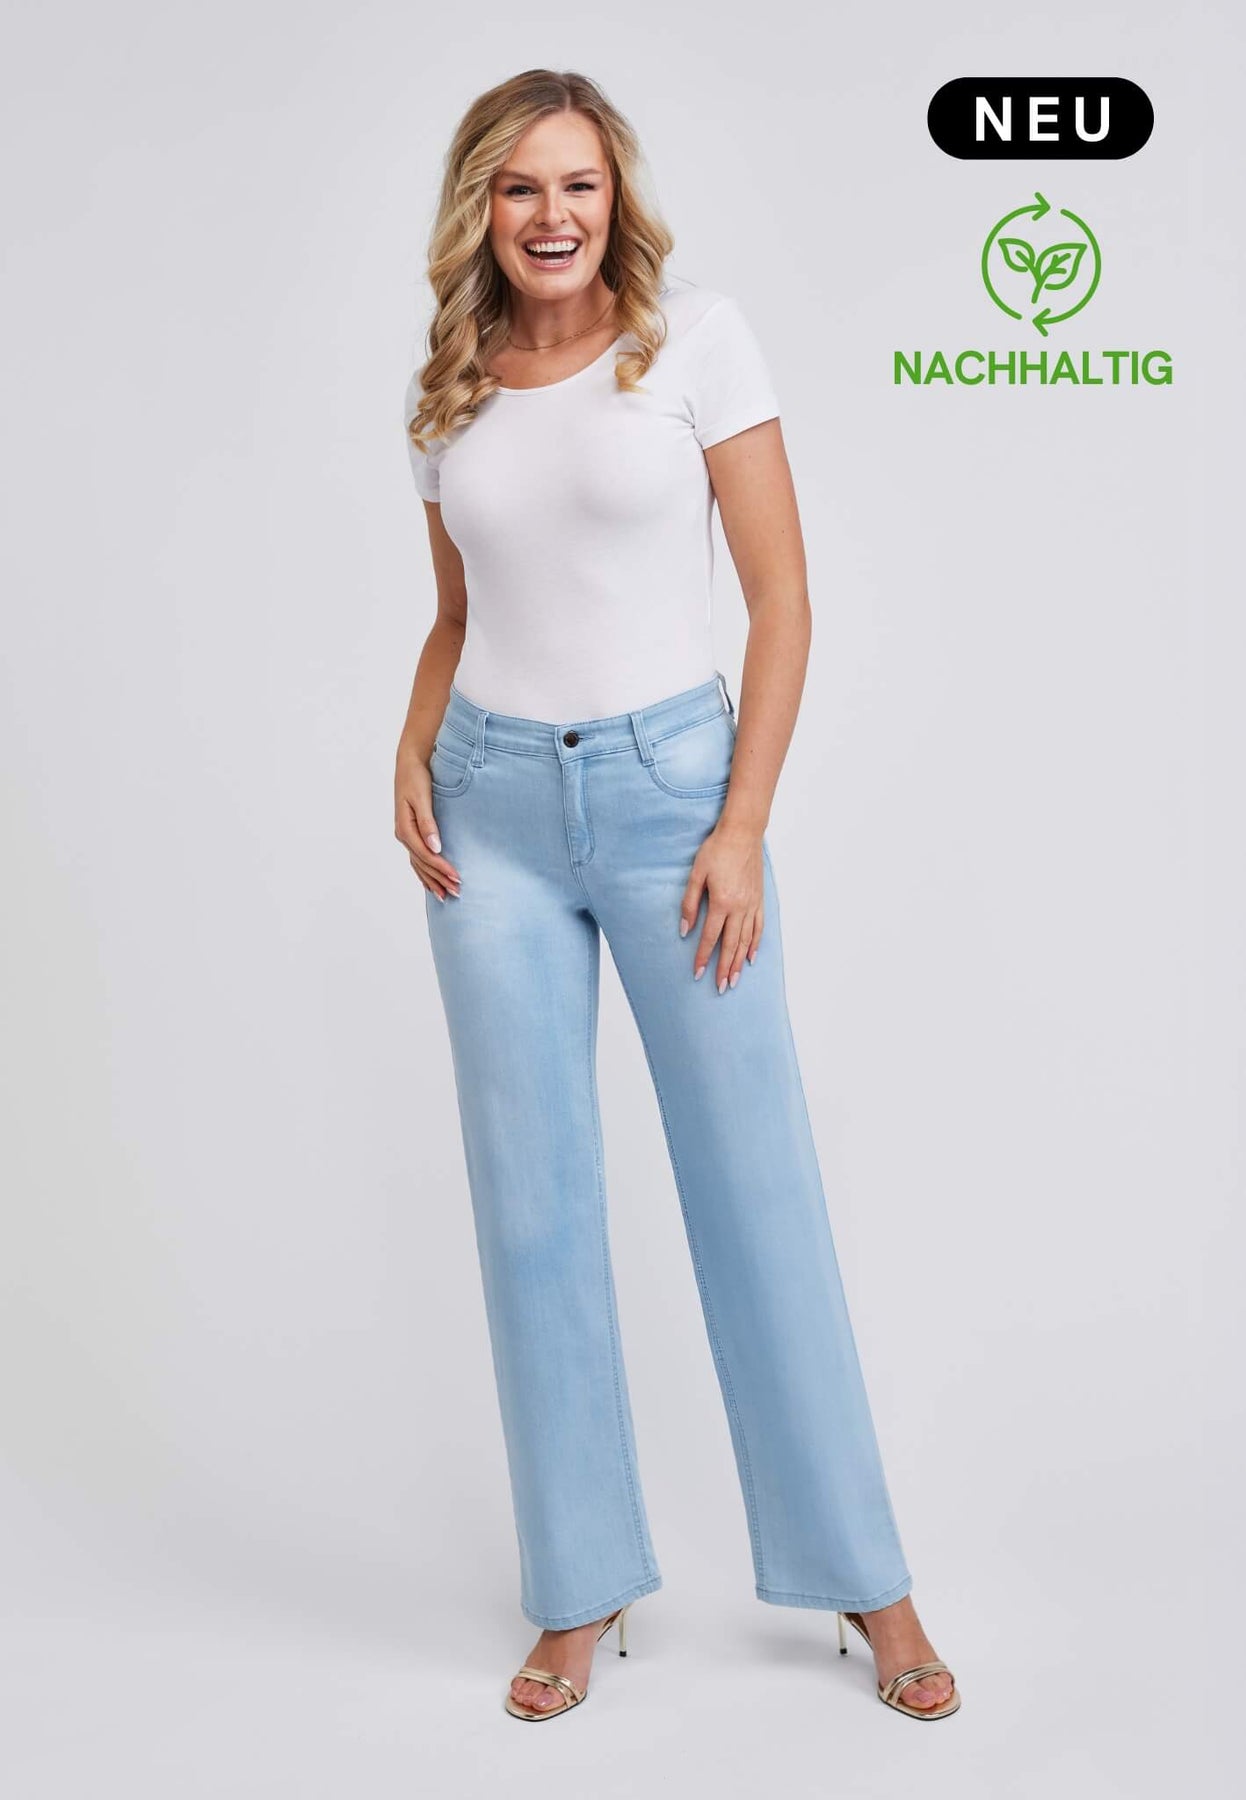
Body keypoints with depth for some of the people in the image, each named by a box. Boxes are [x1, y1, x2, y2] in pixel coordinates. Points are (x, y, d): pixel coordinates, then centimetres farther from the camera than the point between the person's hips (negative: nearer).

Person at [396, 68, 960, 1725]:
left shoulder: (697, 338, -1)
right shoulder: (449, 395, 10)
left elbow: (781, 598, -4)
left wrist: (744, 823, -11)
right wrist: (413, 755, 0)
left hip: (669, 784, -3)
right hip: (495, 806, 4)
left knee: (758, 1183, 1)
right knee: (532, 1203, 4)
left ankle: (860, 1575, 17)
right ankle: (581, 1591, 18)